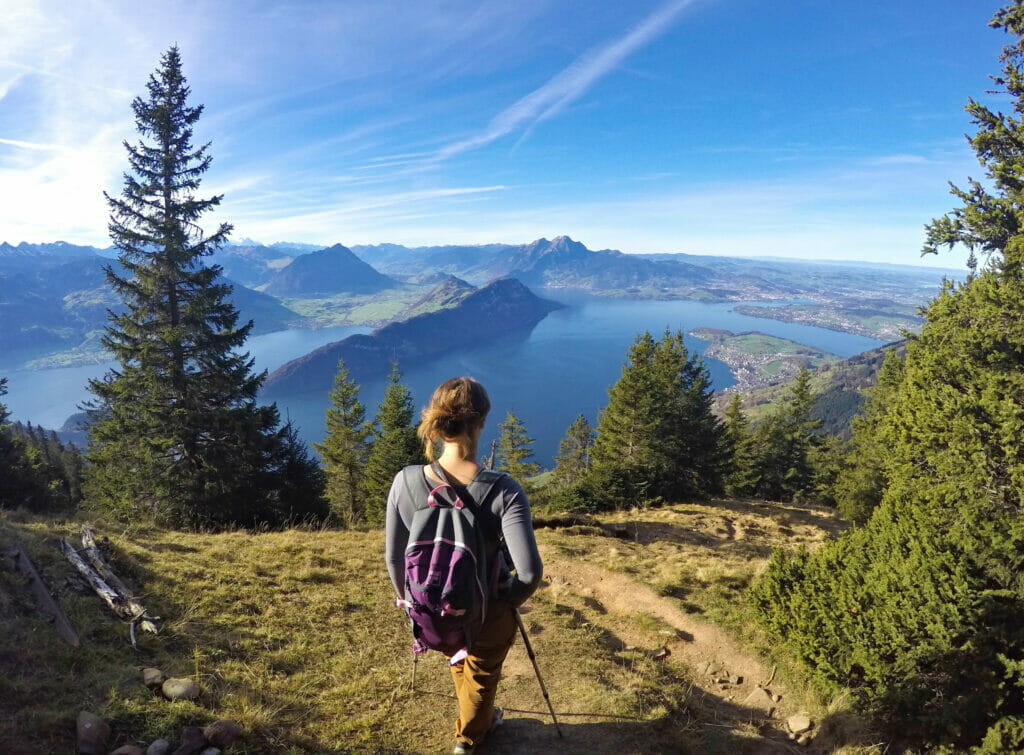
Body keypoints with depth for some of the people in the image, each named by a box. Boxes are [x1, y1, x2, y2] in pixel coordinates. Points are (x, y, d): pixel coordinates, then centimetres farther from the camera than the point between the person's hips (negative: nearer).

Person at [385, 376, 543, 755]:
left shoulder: (405, 483, -21)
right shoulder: (503, 490, -30)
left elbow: (394, 557, -9)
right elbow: (530, 571, -30)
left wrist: (408, 598, 10)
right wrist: (509, 599, -8)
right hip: (488, 610, -3)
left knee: (459, 661, 37)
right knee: (482, 673, 31)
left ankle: (477, 718, 66)